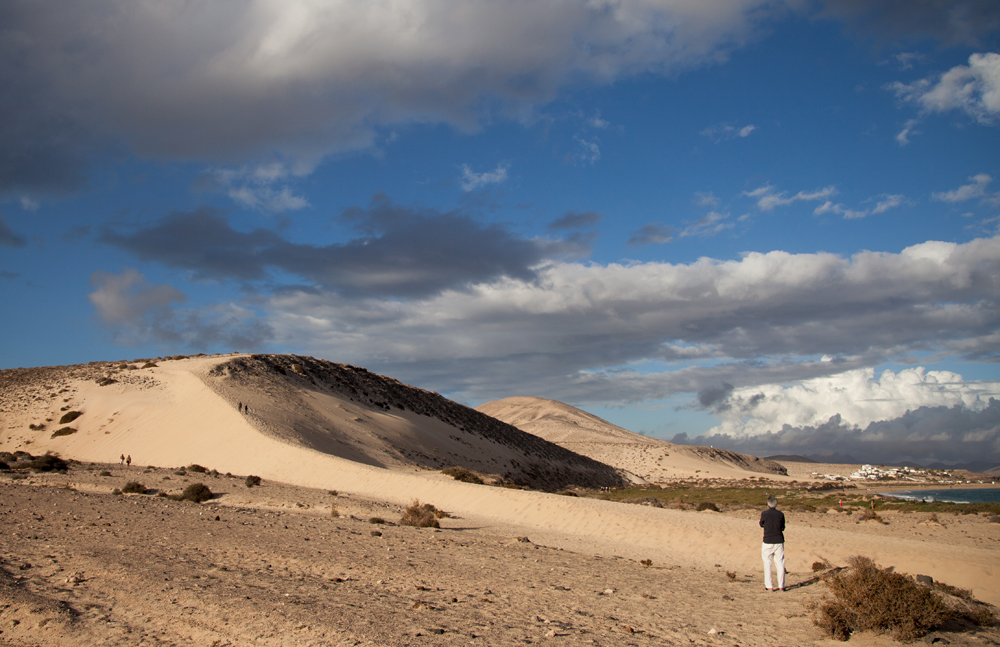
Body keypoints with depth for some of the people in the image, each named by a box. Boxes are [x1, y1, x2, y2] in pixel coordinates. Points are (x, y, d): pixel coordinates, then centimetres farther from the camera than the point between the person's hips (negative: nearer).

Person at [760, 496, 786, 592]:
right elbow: (783, 528, 9)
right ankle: (781, 586, 7)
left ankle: (769, 586, 4)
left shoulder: (764, 514, -8)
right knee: (780, 564, 8)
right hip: (779, 542, 2)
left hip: (767, 542, -2)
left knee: (767, 564, 6)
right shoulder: (780, 514, -2)